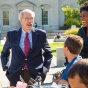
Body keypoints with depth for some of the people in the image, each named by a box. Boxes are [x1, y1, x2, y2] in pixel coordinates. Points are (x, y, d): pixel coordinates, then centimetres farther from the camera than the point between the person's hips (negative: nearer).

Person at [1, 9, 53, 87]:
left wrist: (45, 69, -2)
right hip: (16, 73, 1)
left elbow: (48, 53, 10)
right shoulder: (12, 35, 3)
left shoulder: (41, 34, 1)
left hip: (36, 74, 0)